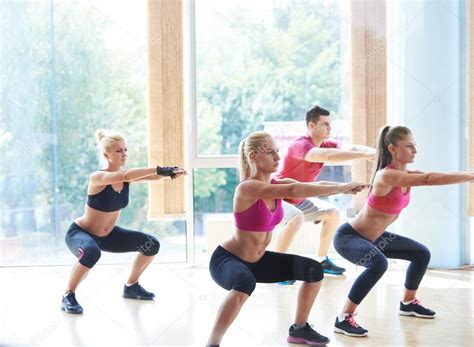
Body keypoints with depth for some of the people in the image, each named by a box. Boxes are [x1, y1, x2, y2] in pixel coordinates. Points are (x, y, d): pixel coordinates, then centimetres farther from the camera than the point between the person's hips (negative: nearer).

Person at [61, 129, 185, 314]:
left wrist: (170, 173, -43)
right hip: (80, 232, -7)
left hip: (107, 234, 7)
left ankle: (131, 287, 21)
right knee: (91, 253, -41)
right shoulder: (98, 177, -28)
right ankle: (68, 296, -20)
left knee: (151, 245, 1)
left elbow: (152, 177, -21)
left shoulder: (127, 176, -7)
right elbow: (124, 176, -46)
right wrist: (158, 169, -52)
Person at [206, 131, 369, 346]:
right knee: (246, 283, -42)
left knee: (314, 270, 5)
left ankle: (299, 329, 22)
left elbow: (314, 186, -14)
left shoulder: (278, 184, -2)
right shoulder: (247, 188, -27)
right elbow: (293, 191, -39)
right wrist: (341, 188, -39)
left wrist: (343, 187, -33)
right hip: (227, 259, -9)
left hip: (257, 260, 9)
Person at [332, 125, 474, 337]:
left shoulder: (406, 174, -1)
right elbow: (428, 179, -39)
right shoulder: (387, 175, -29)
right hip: (348, 237, -10)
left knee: (421, 254, 15)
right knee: (378, 264, -37)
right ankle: (343, 319, -27)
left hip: (374, 238, 10)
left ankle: (408, 303, 36)